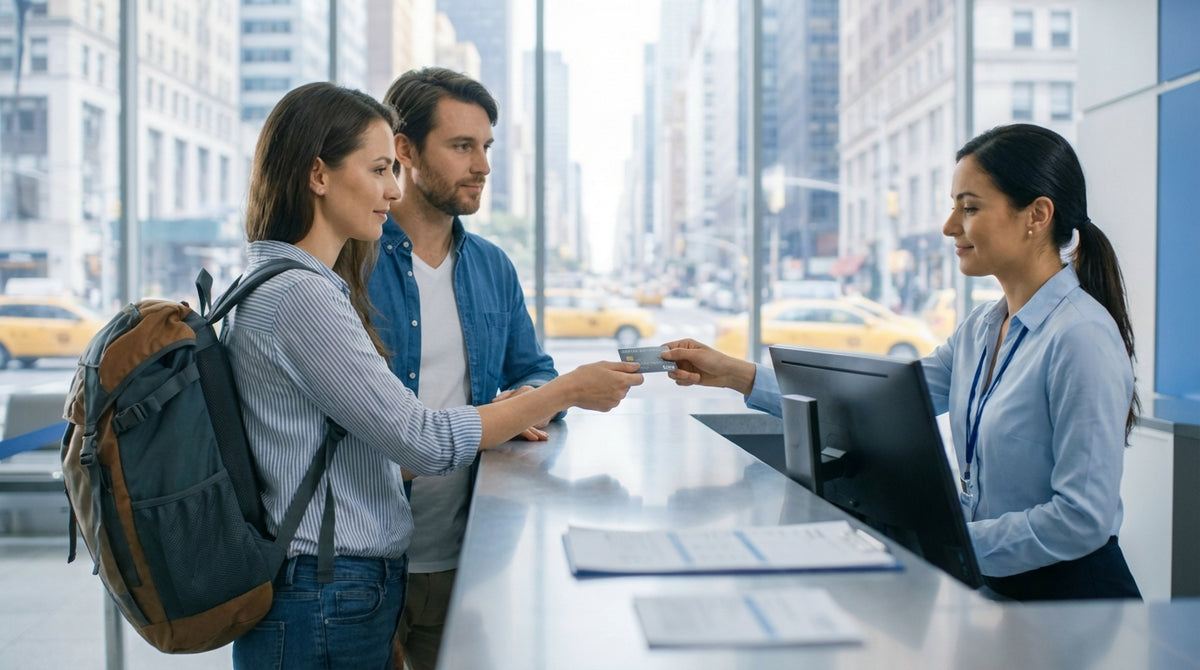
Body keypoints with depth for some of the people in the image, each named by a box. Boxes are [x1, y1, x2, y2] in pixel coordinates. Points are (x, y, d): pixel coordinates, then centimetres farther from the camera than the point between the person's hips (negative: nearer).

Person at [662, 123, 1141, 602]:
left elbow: (1083, 519, -22)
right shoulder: (983, 328, 8)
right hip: (994, 582, 7)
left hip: (1070, 597, -7)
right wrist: (735, 374, 1)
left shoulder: (1081, 337, -19)